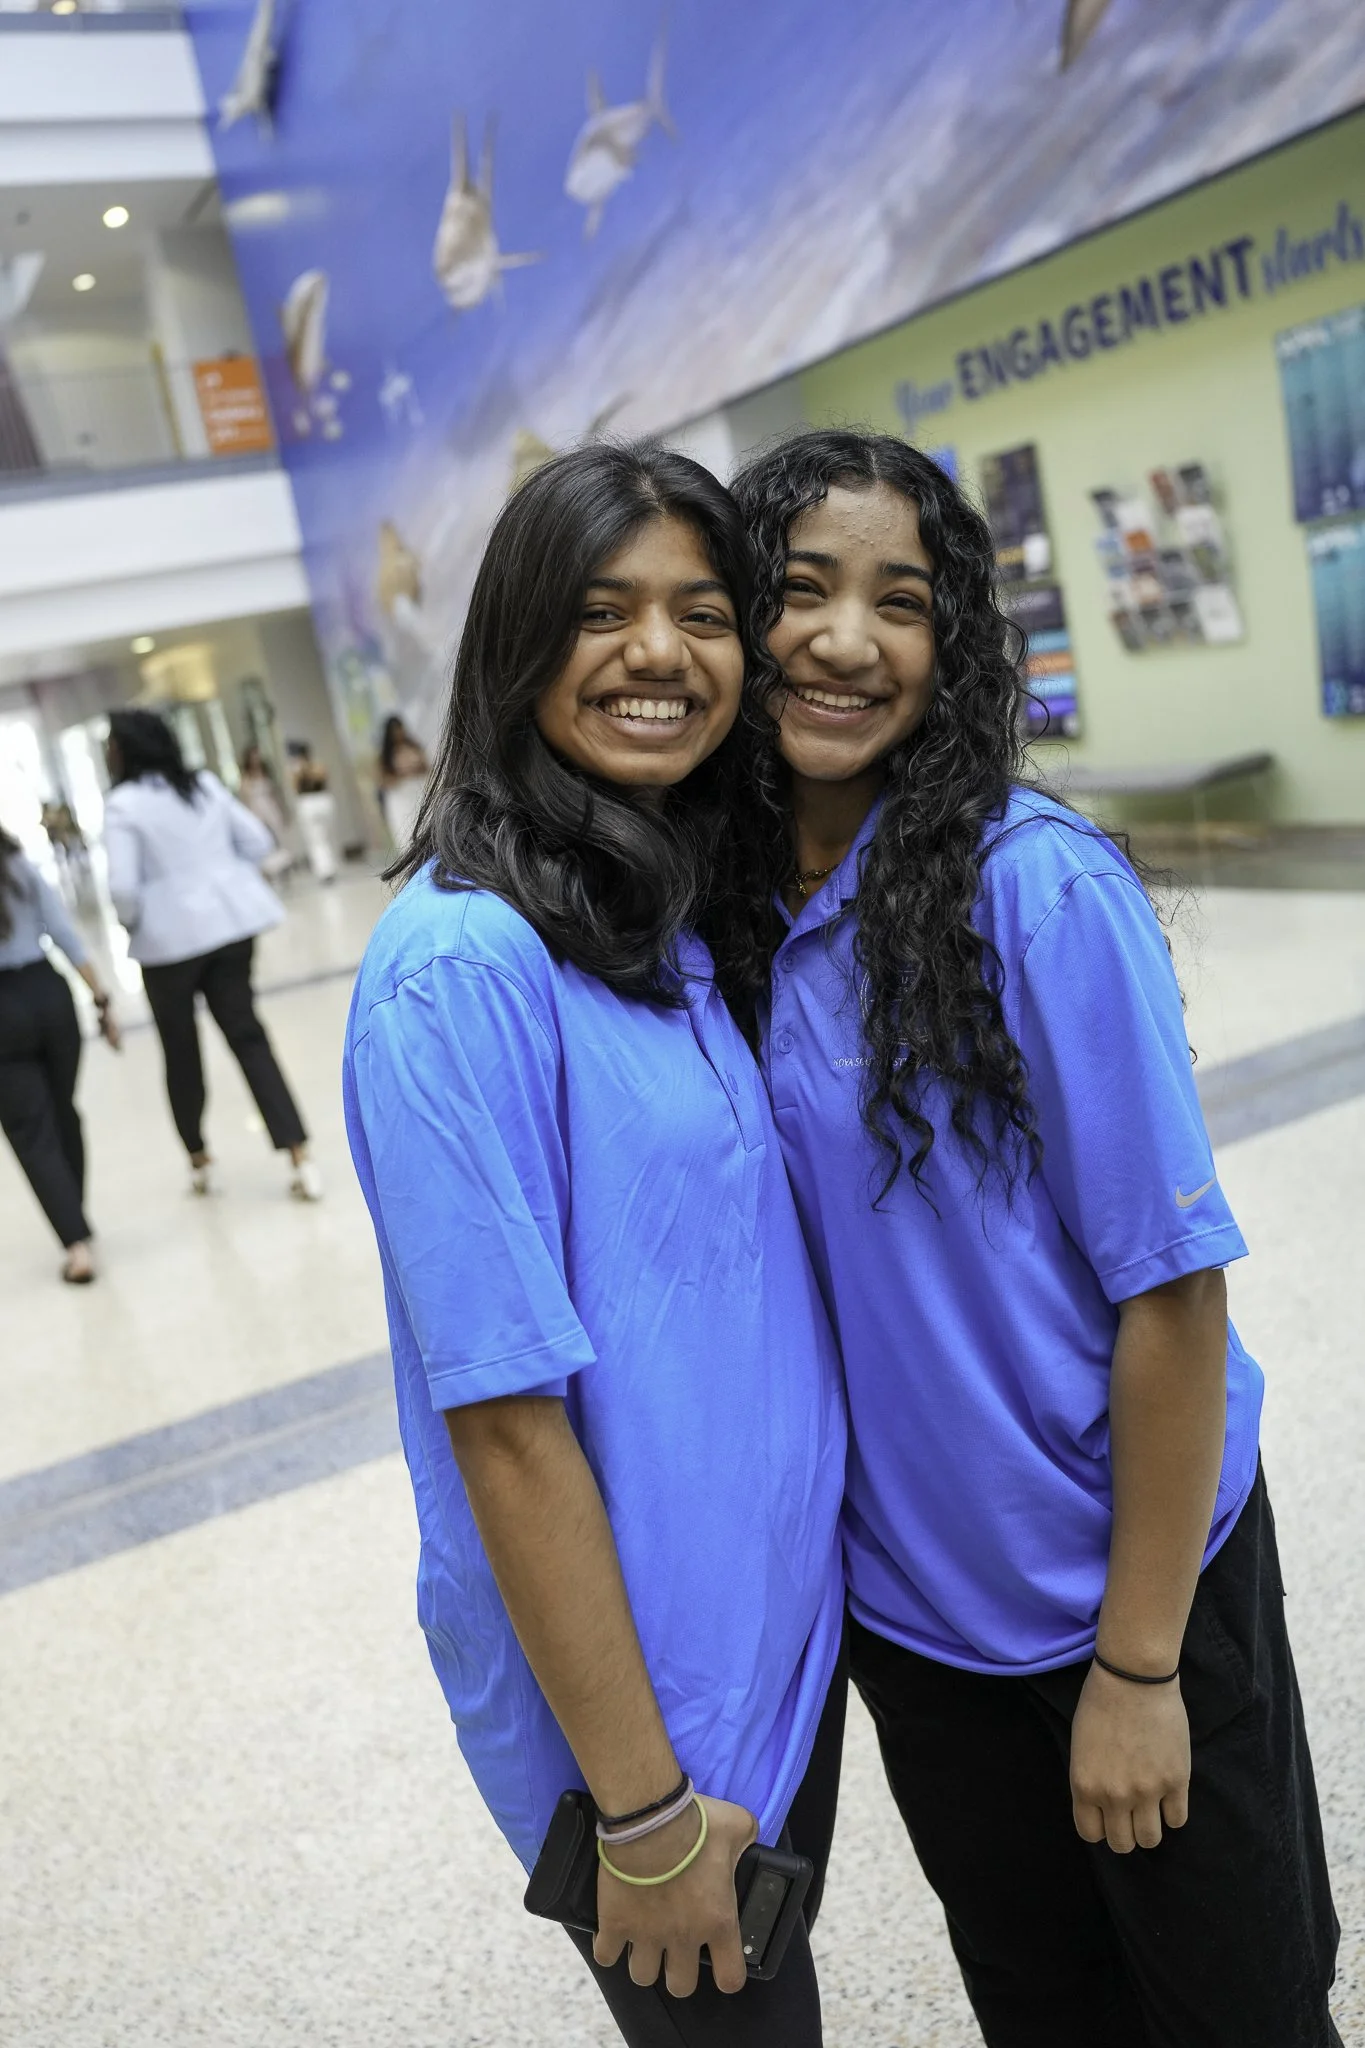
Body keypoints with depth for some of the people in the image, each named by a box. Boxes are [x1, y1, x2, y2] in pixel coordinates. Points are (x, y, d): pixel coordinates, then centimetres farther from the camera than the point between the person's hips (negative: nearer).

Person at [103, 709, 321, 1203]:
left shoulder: (123, 805, -12)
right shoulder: (205, 784, 5)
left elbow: (123, 887, -18)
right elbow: (257, 842, 8)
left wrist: (131, 923, 1)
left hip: (169, 937, -4)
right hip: (229, 922, 5)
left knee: (181, 1053, 13)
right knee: (247, 1036, 5)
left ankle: (199, 1160, 30)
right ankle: (299, 1157, -6)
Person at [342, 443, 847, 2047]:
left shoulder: (690, 914, 1)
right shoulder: (464, 964, -25)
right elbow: (505, 1419, -24)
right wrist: (642, 1813, -17)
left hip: (790, 1610, 7)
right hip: (625, 1670, -7)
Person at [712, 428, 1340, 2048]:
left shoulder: (1038, 886, -21)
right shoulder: (717, 905, -6)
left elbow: (1169, 1287, -18)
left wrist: (1138, 1660, -14)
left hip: (1122, 1573, -4)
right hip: (900, 1591, 4)